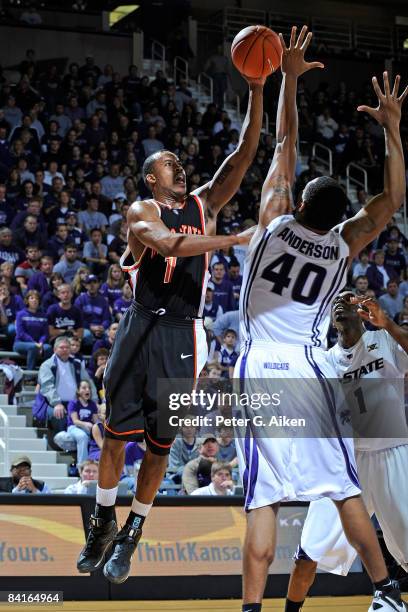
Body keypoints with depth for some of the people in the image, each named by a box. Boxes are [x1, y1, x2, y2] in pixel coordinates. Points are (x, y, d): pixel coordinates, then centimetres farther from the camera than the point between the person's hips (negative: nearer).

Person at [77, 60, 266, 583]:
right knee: (116, 432, 3)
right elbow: (169, 243, -24)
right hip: (142, 329, -3)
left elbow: (244, 155, 3)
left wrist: (257, 91, -7)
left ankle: (131, 536, 16)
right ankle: (102, 524, 21)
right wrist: (238, 238, -29)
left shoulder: (204, 204, 12)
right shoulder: (142, 212, -2)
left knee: (160, 443, 4)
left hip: (183, 335, 3)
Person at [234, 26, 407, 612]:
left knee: (263, 498, -5)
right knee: (345, 487, 7)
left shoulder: (275, 222, 2)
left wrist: (289, 77, 15)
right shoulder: (343, 246, 3)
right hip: (308, 367, 0)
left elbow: (284, 146, 9)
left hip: (258, 368, 0)